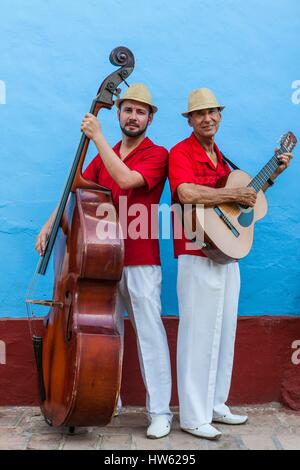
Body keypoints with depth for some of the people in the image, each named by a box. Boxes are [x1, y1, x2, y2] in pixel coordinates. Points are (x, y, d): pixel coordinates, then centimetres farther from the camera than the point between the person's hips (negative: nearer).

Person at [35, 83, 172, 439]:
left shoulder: (157, 155, -1)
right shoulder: (104, 157, 18)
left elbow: (126, 179, -19)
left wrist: (97, 136, -17)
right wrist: (50, 224, -3)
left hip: (141, 262, -5)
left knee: (149, 335, -2)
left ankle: (159, 412, 6)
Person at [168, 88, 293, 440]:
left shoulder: (220, 157, 18)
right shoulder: (180, 152, -7)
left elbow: (243, 196, 26)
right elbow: (187, 193, -26)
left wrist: (272, 175, 19)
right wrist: (233, 195, -20)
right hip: (198, 255, -8)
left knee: (224, 332, 13)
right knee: (199, 334, -4)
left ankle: (215, 405, 27)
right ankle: (193, 417, 7)